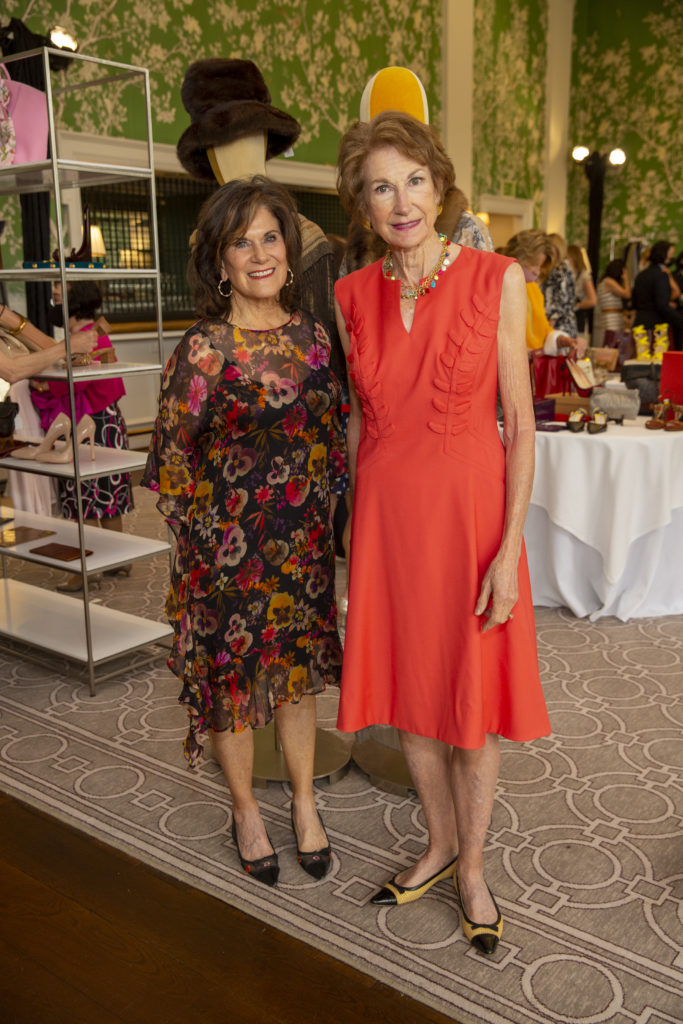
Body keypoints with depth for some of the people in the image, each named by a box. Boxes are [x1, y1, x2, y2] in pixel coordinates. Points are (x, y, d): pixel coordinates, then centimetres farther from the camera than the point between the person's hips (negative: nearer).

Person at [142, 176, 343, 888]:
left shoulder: (311, 334, 1)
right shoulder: (203, 351, -15)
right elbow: (170, 466, -10)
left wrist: (315, 520, 10)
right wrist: (212, 545, -6)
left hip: (304, 541, 4)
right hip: (228, 546, -4)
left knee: (297, 670, 17)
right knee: (232, 674, 12)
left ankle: (304, 801, 38)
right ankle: (246, 810, 35)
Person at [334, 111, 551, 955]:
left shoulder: (497, 280, -7)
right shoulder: (352, 295, 3)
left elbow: (520, 424, -7)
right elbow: (358, 417, 11)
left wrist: (509, 547, -12)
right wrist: (353, 526, 12)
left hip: (469, 506, -3)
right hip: (384, 513, 4)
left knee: (471, 698, 9)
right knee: (406, 691, 15)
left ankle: (472, 867, 32)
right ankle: (439, 844, 38)